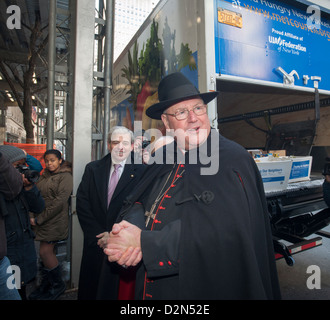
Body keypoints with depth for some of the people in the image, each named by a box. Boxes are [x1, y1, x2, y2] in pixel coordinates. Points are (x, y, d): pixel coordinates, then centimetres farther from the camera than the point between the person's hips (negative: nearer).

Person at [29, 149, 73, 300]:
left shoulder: (65, 176, -10)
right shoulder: (45, 176, 14)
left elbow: (59, 201, -17)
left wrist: (39, 219, -14)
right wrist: (35, 217, -2)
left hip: (55, 221, -6)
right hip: (42, 220, 6)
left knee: (45, 252, -4)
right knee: (48, 252, 12)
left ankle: (58, 285, 16)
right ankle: (46, 284, 29)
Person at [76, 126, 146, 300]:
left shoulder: (141, 172, -7)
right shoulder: (92, 168, 4)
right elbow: (82, 204, 0)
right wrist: (97, 234, -7)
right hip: (95, 243, 3)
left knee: (117, 291, 12)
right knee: (89, 290, 18)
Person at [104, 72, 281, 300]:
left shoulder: (233, 159, -17)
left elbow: (222, 231, -27)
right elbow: (137, 204, 1)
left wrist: (144, 241, -26)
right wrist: (130, 226, -22)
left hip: (204, 288, -5)